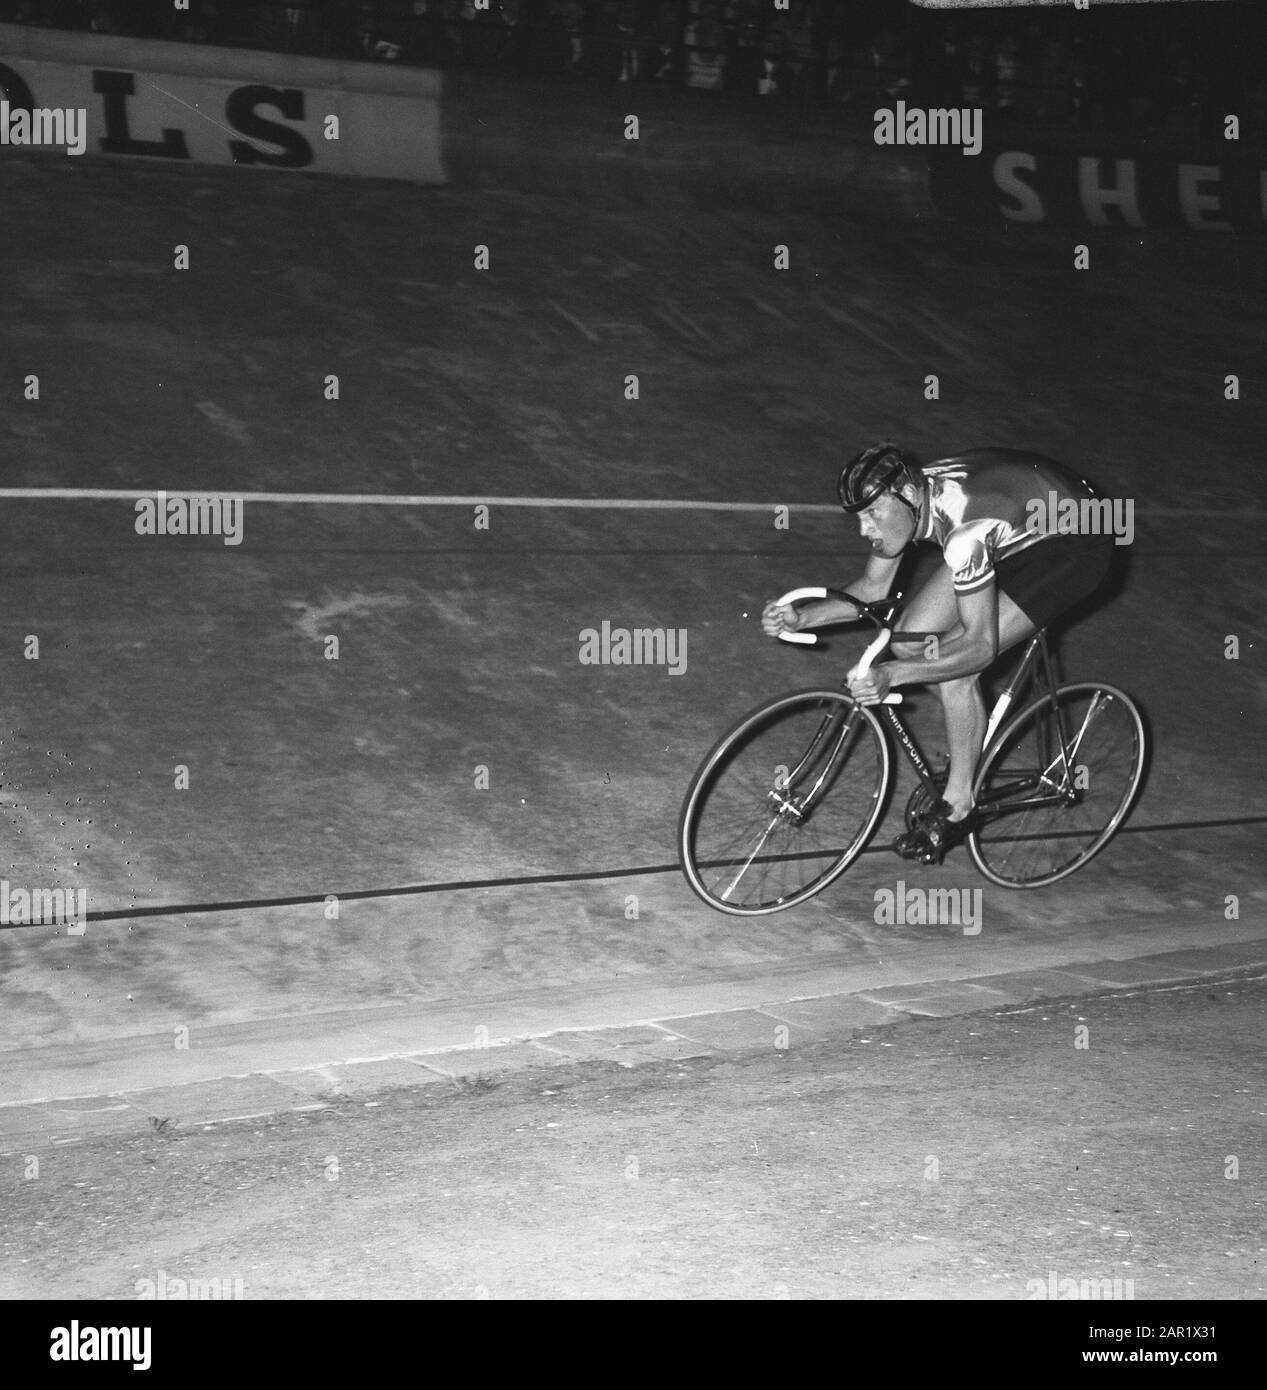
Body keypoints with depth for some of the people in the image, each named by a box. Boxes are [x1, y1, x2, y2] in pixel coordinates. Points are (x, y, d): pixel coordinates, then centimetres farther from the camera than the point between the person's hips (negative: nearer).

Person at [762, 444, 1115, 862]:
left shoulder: (963, 526, -38)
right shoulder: (900, 496, -14)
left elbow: (979, 646, -35)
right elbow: (873, 589, -1)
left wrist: (891, 675, -45)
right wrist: (802, 617, -17)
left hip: (1077, 546, -8)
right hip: (1021, 530, 8)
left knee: (956, 667, -20)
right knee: (910, 641, -4)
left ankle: (958, 807, -2)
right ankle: (969, 741, 20)